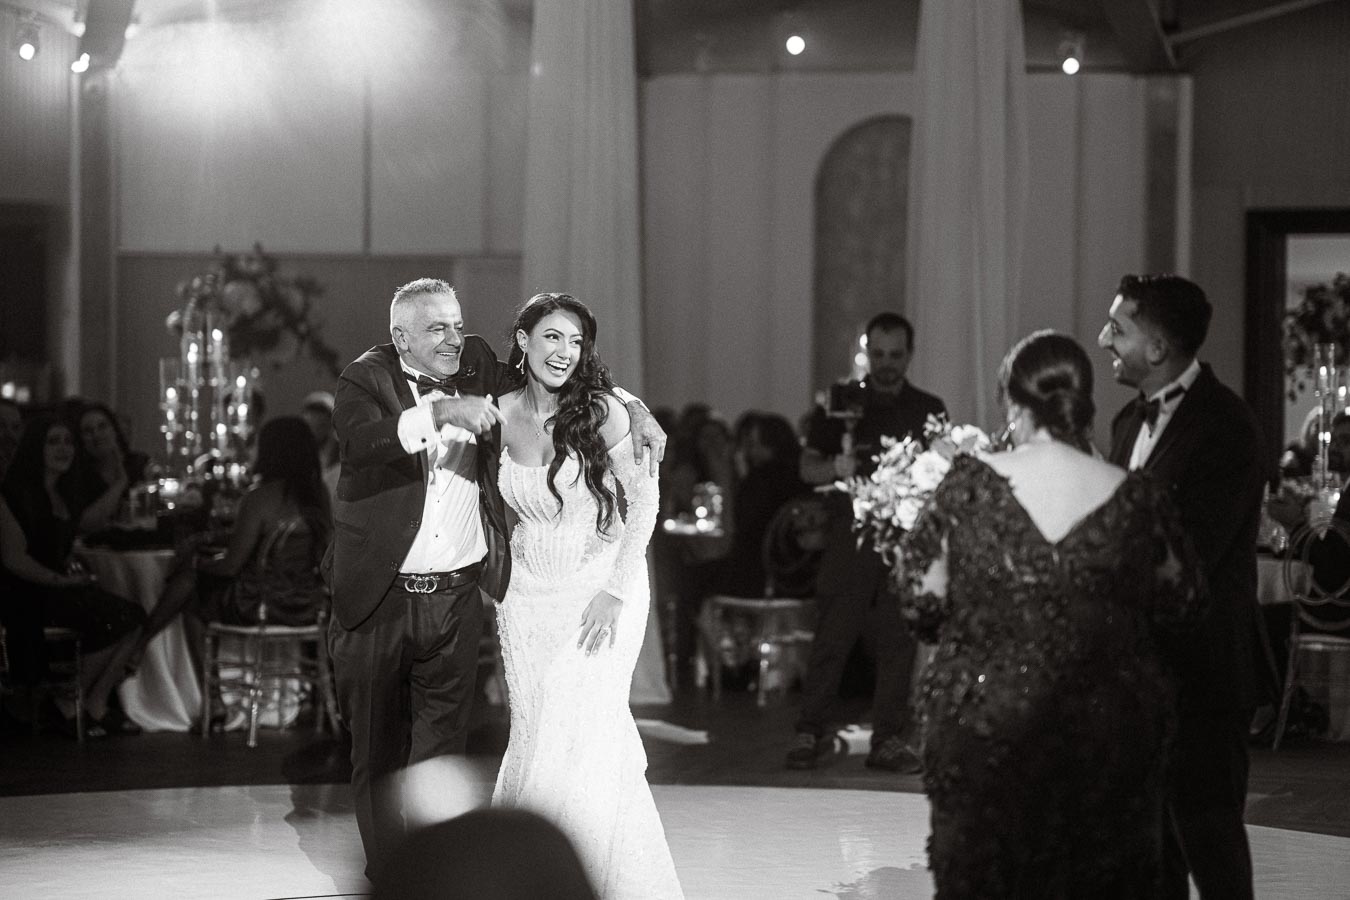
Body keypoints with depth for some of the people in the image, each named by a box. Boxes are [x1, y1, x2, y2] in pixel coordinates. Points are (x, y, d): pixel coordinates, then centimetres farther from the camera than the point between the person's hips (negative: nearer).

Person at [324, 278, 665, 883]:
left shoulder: (479, 369, 5)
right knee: (378, 748, 9)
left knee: (441, 746, 6)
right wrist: (441, 412, -35)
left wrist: (633, 408, -1)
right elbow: (361, 442, -27)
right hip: (379, 600, -3)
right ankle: (388, 873, 22)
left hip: (455, 600, 3)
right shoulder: (365, 380, -7)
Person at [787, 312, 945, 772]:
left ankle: (889, 738, 6)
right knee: (831, 636, -4)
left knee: (898, 642, 0)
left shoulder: (929, 410, 12)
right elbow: (807, 467, 6)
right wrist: (836, 467, -14)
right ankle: (810, 732, 3)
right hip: (850, 534, -1)